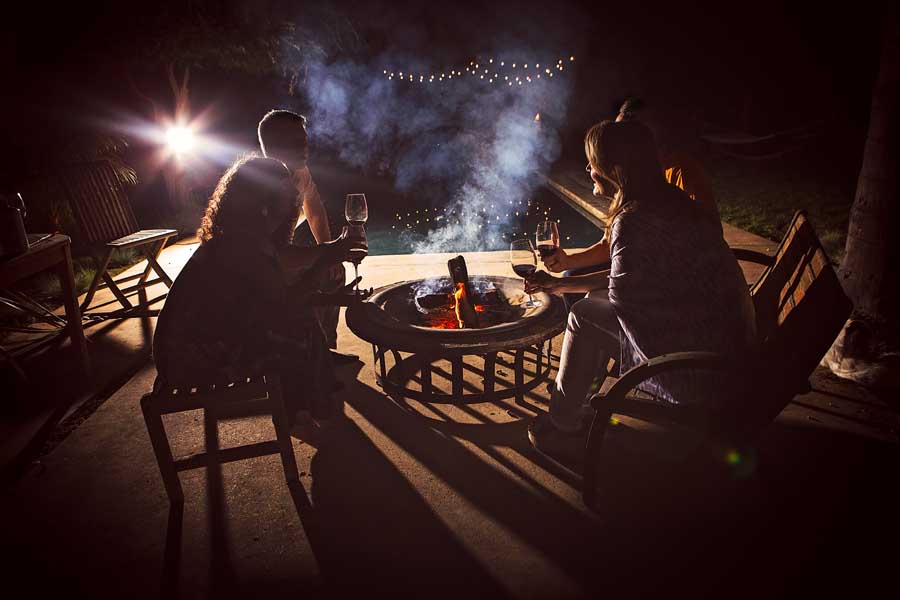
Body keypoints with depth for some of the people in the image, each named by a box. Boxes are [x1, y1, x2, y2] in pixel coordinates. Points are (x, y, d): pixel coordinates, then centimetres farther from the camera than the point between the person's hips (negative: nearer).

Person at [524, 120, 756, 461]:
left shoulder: (634, 222, -24)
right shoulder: (668, 201, 7)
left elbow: (620, 292, -12)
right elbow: (629, 279, 14)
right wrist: (559, 284, 18)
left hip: (702, 366, -9)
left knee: (587, 314, -1)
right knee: (597, 302, 16)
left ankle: (563, 427, 17)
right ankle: (577, 404, 33)